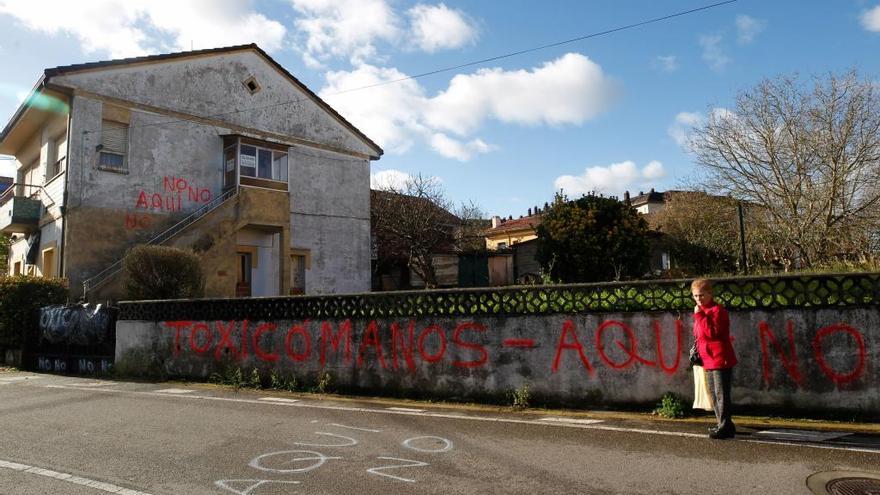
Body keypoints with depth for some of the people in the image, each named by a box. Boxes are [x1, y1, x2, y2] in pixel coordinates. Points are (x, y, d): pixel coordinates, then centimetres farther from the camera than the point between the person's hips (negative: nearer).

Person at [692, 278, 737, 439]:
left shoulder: (717, 310, -13)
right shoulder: (702, 311, 16)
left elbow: (712, 332, -25)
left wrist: (700, 315, -23)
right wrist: (697, 350, 13)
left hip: (720, 359, -10)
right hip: (709, 361, 10)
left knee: (721, 395, -6)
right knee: (714, 395, 15)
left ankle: (725, 427, 1)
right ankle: (724, 425, 25)